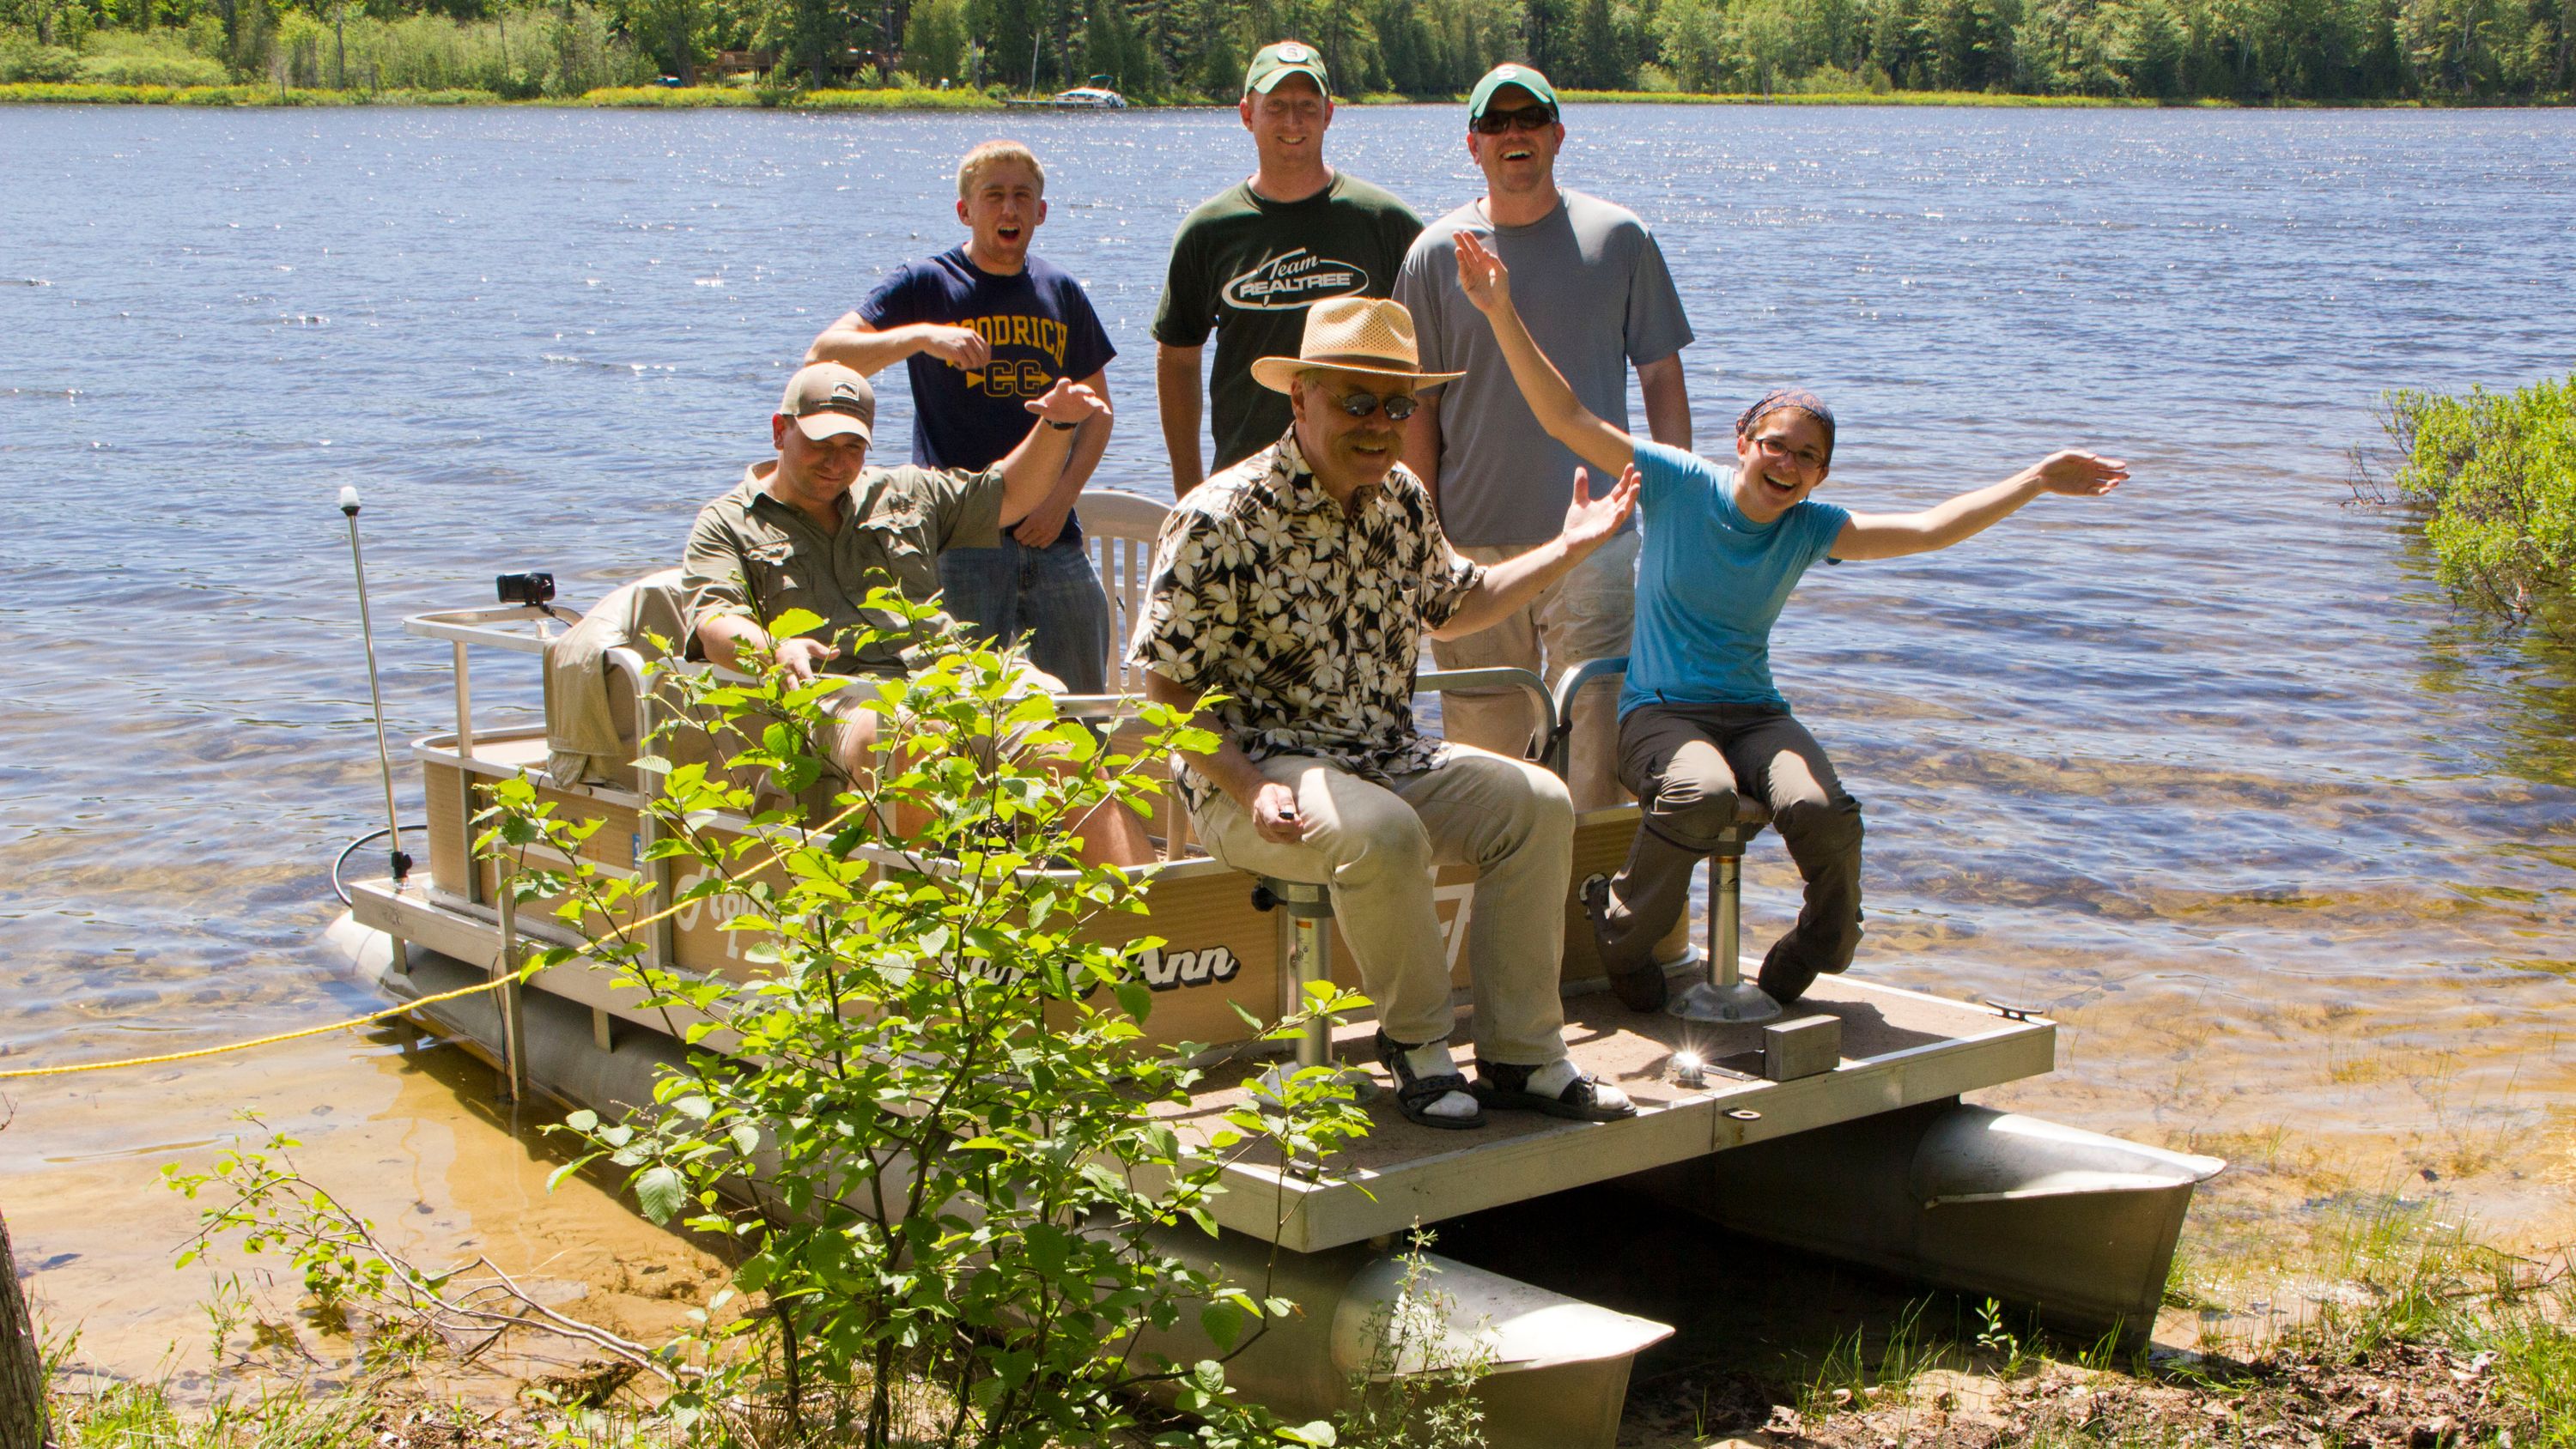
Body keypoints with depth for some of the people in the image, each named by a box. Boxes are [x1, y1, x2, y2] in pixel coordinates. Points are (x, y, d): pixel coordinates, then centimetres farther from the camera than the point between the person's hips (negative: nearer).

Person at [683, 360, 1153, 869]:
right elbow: (714, 625, 0)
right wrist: (775, 650, -23)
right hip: (843, 694, -4)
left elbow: (1010, 494, 37)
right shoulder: (727, 526, 17)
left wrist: (1057, 427, 18)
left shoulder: (904, 493, 30)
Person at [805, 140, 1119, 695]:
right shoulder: (926, 285, 0)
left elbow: (1097, 409, 19)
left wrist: (1064, 495, 3)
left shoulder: (1062, 293, 13)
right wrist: (923, 335, -24)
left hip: (1054, 536, 4)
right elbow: (823, 356, -10)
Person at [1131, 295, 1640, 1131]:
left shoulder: (1403, 499, 8)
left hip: (1388, 756, 7)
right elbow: (1166, 686, -13)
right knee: (1382, 832, -35)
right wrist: (1251, 790, -23)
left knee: (1538, 804, -11)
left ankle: (1520, 1057, -4)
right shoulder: (1223, 519, -14)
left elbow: (1450, 607, 28)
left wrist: (1568, 550, 21)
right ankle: (1416, 1042, -10)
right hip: (1256, 772, -7)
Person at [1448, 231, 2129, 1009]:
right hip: (1657, 710, -3)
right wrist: (1503, 315, -16)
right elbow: (1566, 416, -7)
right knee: (1703, 790, -37)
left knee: (1822, 808, -29)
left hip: (1755, 712, 3)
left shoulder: (1811, 529, 7)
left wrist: (2038, 479, -4)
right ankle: (1620, 935, -10)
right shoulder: (1679, 485, -2)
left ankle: (1815, 954, 0)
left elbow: (1927, 529, 2)